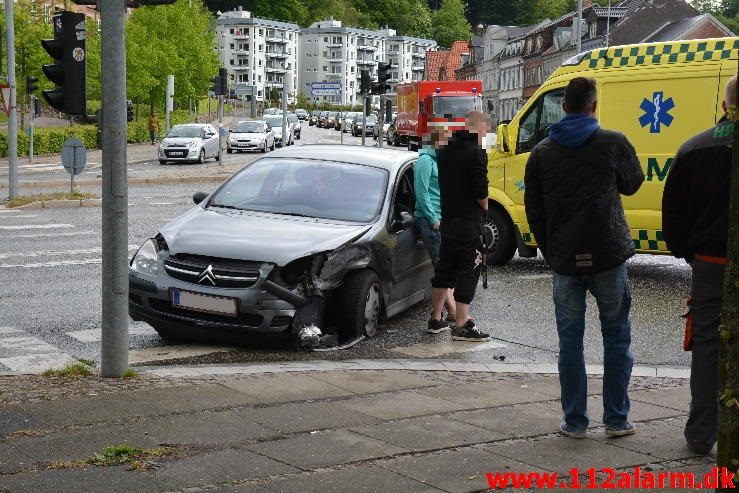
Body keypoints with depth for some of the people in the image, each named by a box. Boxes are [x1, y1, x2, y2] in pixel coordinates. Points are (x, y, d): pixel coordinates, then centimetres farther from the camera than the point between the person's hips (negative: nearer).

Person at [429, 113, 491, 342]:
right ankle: (461, 326, -6)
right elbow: (480, 191, -17)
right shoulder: (476, 153, -15)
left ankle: (435, 318, 26)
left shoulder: (445, 150, 8)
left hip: (447, 218, 8)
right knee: (468, 270, -4)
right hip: (469, 221, -8)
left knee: (445, 267, 17)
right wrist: (485, 208, 0)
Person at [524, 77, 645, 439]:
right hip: (608, 258, -2)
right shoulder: (613, 143, -5)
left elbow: (533, 209, 7)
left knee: (570, 340, 8)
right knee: (617, 337, 10)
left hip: (565, 260, 2)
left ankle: (574, 422, 11)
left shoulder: (542, 152, 4)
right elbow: (632, 184, 12)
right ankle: (616, 419, 14)